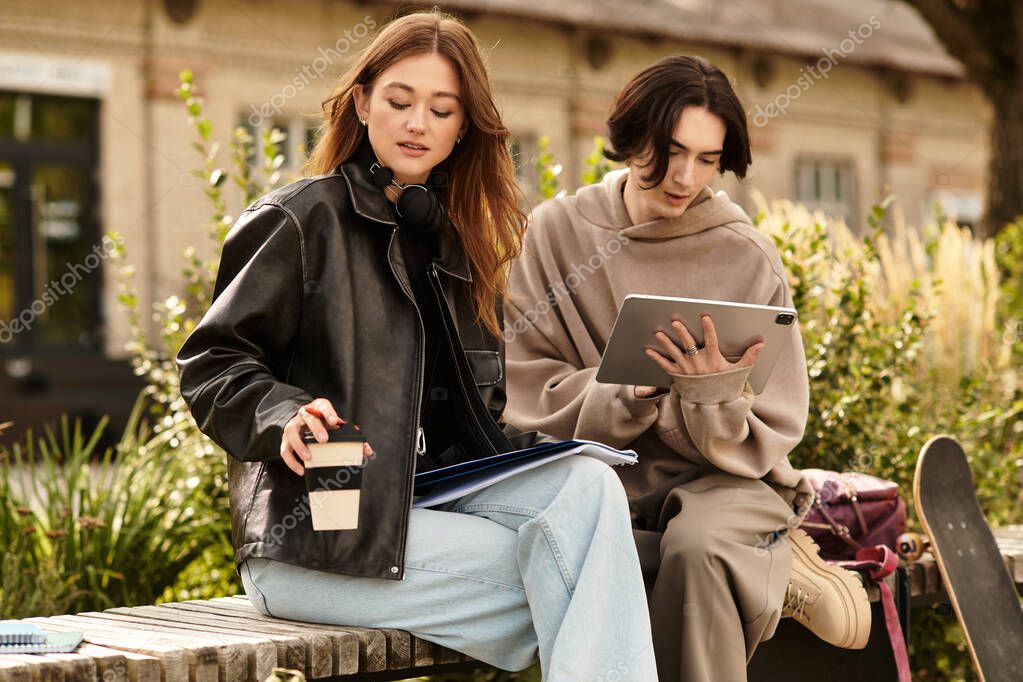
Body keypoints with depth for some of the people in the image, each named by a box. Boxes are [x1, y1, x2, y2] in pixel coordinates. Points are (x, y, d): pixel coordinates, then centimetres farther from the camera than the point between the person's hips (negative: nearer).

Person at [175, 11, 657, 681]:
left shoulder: (456, 244, 19)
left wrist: (520, 449, -1)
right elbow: (210, 364, -4)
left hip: (432, 497, 6)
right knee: (569, 575, -22)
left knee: (588, 483, -24)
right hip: (312, 537, -6)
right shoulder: (304, 220, -1)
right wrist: (285, 416, -24)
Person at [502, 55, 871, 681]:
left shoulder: (749, 259, -1)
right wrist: (630, 395, -18)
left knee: (699, 545, -36)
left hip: (718, 479, -2)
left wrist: (714, 399, -22)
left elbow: (764, 438, 0)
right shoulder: (556, 232, 1)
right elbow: (528, 392, -1)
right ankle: (769, 568, -12)